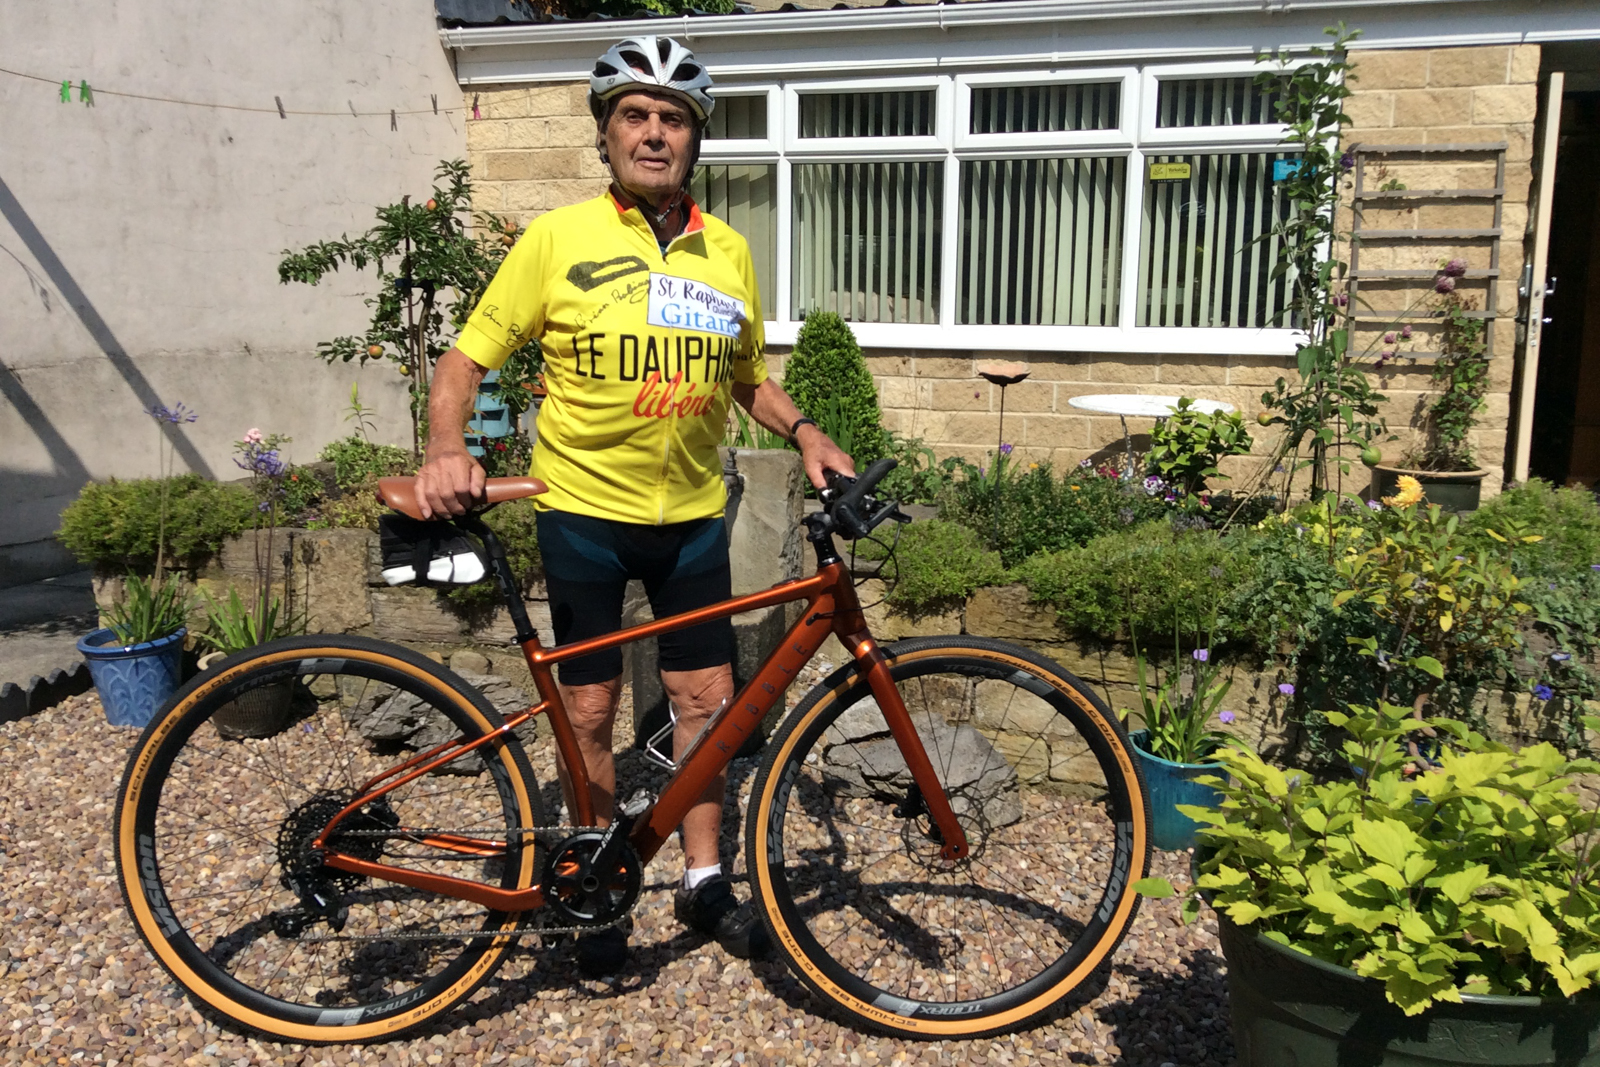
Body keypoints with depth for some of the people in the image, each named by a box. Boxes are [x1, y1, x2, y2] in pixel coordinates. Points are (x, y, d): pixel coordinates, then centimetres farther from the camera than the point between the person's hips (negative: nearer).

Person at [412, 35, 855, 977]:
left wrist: (804, 430, 0)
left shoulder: (729, 252, 4)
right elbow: (468, 358, -5)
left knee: (708, 697, 8)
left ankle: (704, 878, 27)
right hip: (583, 510, -3)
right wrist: (446, 448, -23)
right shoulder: (558, 238, -6)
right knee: (590, 707, 6)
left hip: (692, 514, 3)